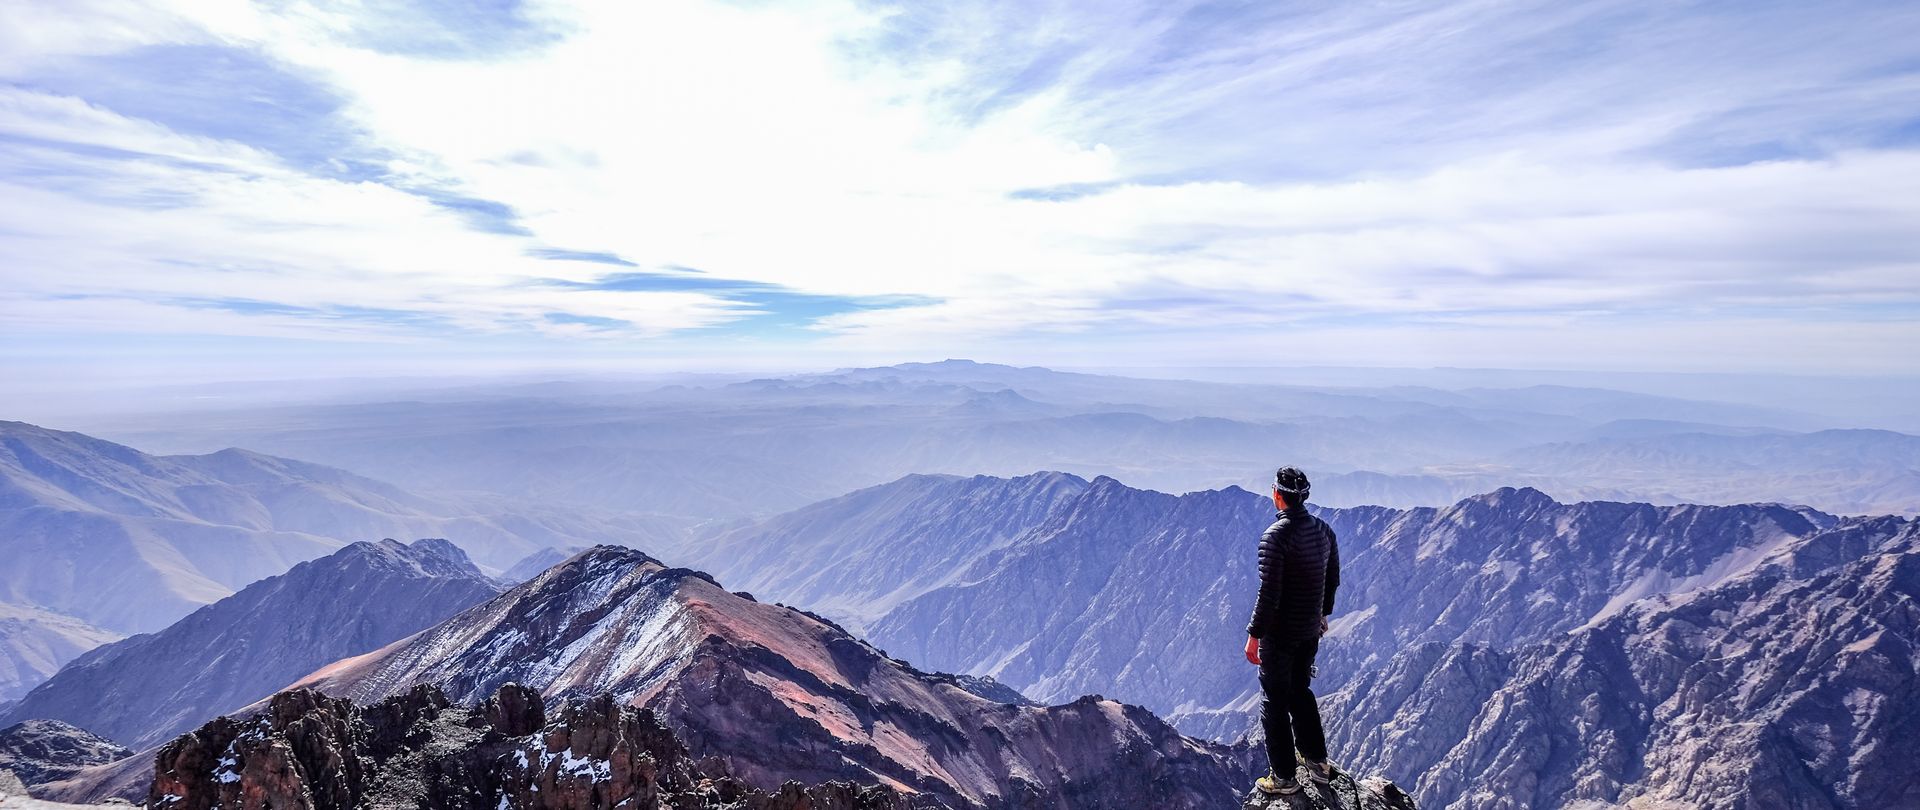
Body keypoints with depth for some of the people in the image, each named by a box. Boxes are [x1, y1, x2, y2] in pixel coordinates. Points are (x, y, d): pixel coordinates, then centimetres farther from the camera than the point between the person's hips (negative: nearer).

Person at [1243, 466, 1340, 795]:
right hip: (1311, 631, 7)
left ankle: (1284, 777, 17)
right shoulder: (1323, 530, 0)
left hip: (1279, 633, -7)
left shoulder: (1275, 536, -23)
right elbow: (1333, 579, 11)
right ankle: (1318, 762, 34)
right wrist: (1323, 613, 26)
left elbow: (1269, 592, -24)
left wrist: (1254, 635, -16)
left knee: (1275, 701, 7)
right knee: (1300, 691, 25)